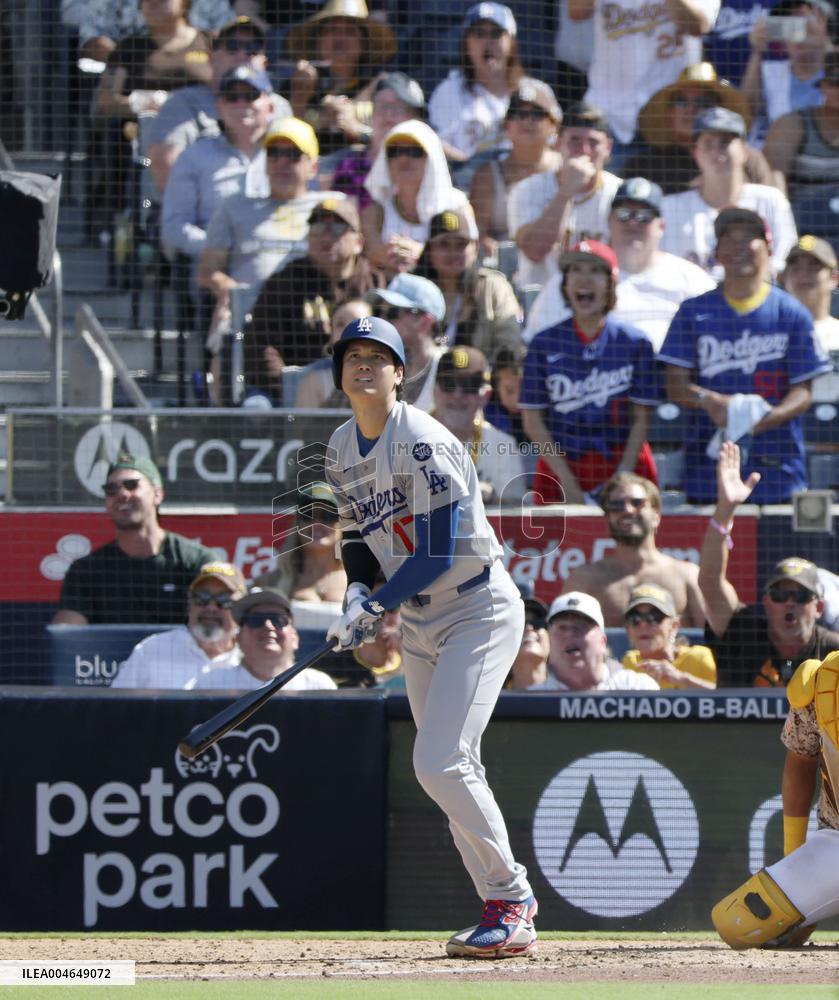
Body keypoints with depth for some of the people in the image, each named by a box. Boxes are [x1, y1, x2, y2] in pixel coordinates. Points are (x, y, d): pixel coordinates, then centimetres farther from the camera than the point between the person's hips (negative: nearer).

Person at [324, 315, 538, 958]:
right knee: (451, 771, 9)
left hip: (479, 611, -8)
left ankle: (510, 898, -7)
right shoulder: (342, 448, 6)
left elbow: (441, 551, -23)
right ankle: (509, 906, 19)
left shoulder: (423, 443, -20)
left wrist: (379, 607, -20)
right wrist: (358, 594, -5)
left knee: (441, 764, -18)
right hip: (420, 623, 9)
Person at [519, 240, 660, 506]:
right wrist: (568, 483, -7)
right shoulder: (544, 344, 3)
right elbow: (533, 421, 2)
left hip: (625, 466, -1)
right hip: (560, 467, 1)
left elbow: (641, 419, 1)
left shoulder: (635, 343, 2)